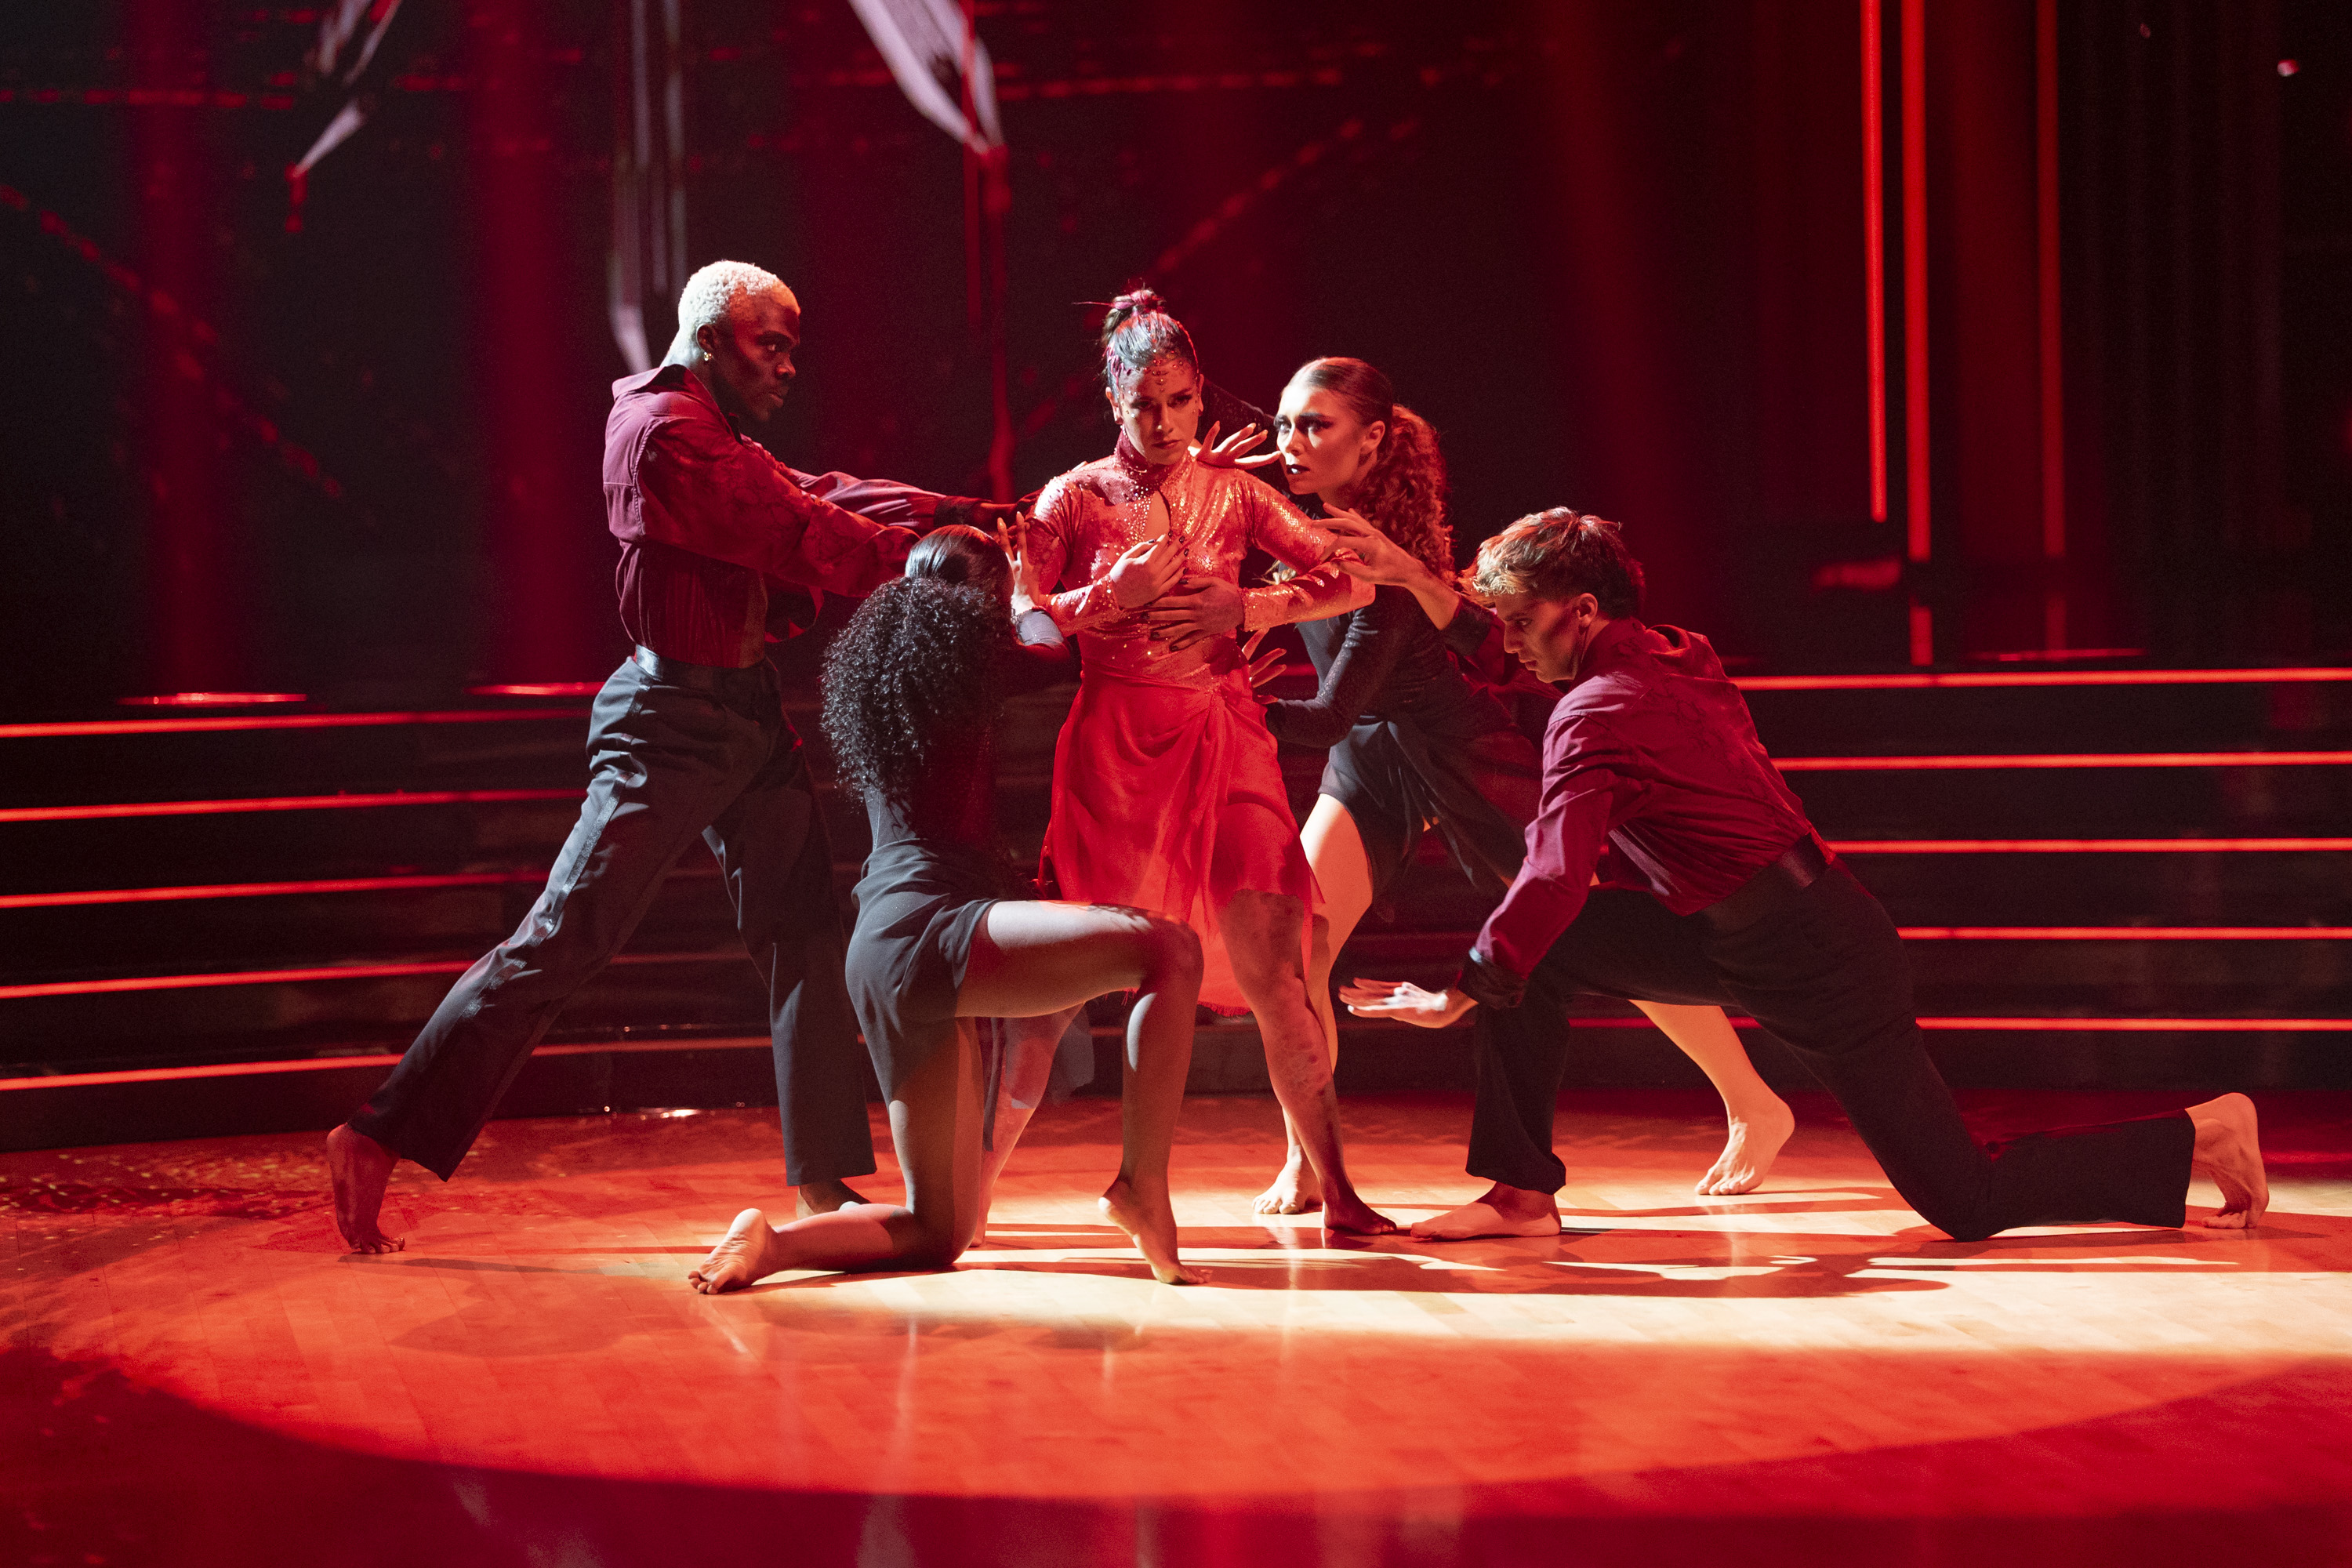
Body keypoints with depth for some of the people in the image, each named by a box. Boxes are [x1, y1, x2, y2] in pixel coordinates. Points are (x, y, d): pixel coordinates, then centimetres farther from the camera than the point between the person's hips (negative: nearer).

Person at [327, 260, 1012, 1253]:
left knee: (805, 931, 7)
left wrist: (951, 514, 0)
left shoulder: (719, 435, 18)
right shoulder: (665, 430, -13)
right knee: (564, 939, -11)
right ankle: (379, 1140, -5)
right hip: (675, 717, -10)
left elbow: (816, 497, 10)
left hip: (749, 717, 10)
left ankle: (825, 1182, 13)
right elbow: (791, 534, -18)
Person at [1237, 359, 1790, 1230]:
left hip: (1468, 759, -6)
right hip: (1369, 768, 6)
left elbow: (1330, 715, -31)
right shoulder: (1297, 517, -7)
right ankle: (1306, 1160, 3)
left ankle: (1754, 1108, 17)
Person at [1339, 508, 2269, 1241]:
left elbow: (1556, 883, -26)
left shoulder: (1595, 712, -18)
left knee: (1968, 1205, -2)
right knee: (1534, 945, 1)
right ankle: (1523, 1190, 3)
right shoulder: (1672, 655, 8)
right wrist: (1440, 602, 22)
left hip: (1813, 965, -9)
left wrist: (1458, 995, -20)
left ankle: (2197, 1138, 9)